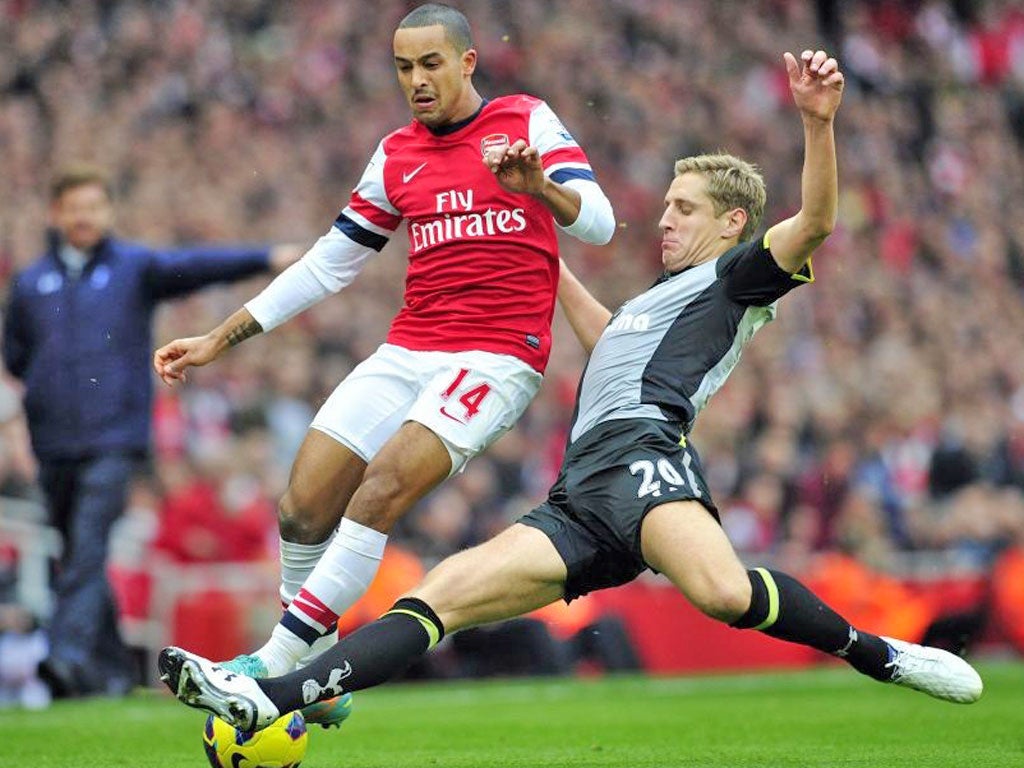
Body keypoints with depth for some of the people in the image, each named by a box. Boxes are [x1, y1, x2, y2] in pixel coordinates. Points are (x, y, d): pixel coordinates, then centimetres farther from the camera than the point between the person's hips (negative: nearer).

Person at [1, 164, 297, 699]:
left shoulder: (136, 268, 4)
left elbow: (196, 266, -11)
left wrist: (266, 258, -25)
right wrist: (48, 382, 2)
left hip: (115, 438, -4)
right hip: (54, 440, 4)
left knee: (88, 550, -17)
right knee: (77, 555, 8)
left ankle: (70, 652, -26)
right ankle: (111, 667, 18)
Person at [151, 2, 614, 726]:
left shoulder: (527, 120, 1)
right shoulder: (397, 154, 16)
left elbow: (599, 223, -9)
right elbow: (327, 265, 21)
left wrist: (539, 186, -31)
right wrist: (219, 340, 18)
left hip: (500, 355, -6)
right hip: (408, 352, 6)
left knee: (384, 485, -25)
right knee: (303, 506, -8)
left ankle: (277, 661, -25)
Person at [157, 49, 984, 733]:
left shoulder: (735, 276, 14)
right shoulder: (660, 299, 38)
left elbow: (815, 220, -5)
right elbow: (607, 339, 60)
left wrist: (817, 121, -19)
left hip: (640, 445, -8)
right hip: (579, 499, 8)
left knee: (724, 591, -38)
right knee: (440, 593, -8)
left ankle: (882, 655, -19)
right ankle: (268, 699, -20)